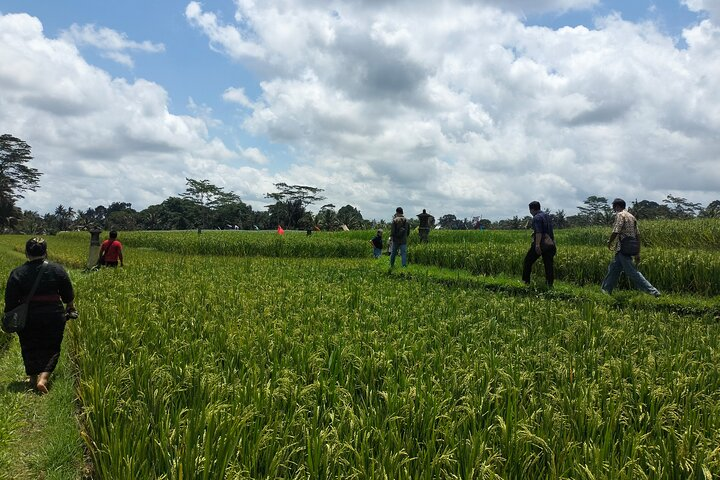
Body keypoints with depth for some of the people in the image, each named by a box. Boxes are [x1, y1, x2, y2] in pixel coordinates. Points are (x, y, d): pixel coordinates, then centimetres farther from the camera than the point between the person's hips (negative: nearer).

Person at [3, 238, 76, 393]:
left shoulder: (17, 273, -4)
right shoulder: (57, 270, -4)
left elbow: (10, 301, -3)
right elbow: (68, 296, 5)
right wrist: (70, 308, 23)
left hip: (28, 318, 0)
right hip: (54, 316, 0)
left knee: (30, 349, 18)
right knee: (51, 349, 10)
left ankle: (33, 379, 24)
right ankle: (43, 378, -7)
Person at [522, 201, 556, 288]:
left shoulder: (537, 217, -11)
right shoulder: (547, 216, 17)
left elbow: (538, 232, -23)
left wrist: (537, 245, -29)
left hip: (541, 244, -8)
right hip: (550, 244, 8)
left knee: (528, 262, 6)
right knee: (549, 264, 6)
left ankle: (526, 282, 9)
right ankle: (550, 284, 3)